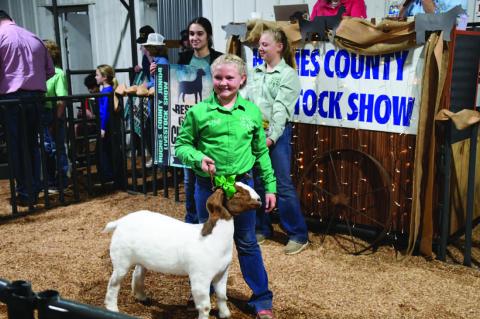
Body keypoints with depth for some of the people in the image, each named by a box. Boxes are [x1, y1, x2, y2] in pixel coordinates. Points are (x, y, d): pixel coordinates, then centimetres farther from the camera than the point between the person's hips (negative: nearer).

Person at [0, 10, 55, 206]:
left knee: (17, 146, 2)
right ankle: (35, 190, 16)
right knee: (32, 143, 14)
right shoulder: (34, 38, 13)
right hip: (36, 96, 5)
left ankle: (25, 193, 5)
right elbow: (50, 70, 15)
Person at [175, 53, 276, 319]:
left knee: (247, 243, 11)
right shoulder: (198, 111, -7)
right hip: (208, 187, 0)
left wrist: (270, 187, 6)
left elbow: (261, 153, 6)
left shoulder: (252, 111, 0)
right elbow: (181, 146, -1)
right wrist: (198, 158, -22)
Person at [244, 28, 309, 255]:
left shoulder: (288, 74, -4)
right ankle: (262, 228, 25)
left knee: (283, 185, -6)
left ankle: (298, 235, 4)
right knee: (256, 183, 10)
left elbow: (281, 108, -12)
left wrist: (272, 136, -19)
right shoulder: (256, 72, 15)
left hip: (277, 134, -6)